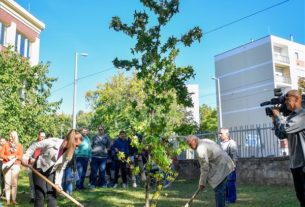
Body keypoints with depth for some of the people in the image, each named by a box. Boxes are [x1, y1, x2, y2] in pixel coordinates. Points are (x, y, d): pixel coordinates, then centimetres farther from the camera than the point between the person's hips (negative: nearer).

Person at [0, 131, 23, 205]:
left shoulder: (19, 145, 9)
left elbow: (21, 156, 2)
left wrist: (14, 157, -15)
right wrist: (8, 157, -14)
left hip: (16, 165, 0)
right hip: (7, 165, 0)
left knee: (14, 183, -3)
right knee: (7, 183, -4)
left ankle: (14, 199, 1)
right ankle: (8, 200, -1)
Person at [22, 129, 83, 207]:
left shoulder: (69, 153, -14)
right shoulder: (52, 142, -29)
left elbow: (61, 168, -7)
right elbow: (35, 146, -16)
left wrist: (58, 182, -13)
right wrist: (26, 157, -12)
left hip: (51, 172, 4)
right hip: (39, 169, -4)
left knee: (52, 195, 0)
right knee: (40, 195, -5)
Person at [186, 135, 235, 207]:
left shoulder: (200, 149, -18)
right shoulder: (205, 141, 13)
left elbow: (205, 167, -19)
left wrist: (202, 183, -13)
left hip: (221, 168, -11)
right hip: (225, 165, 11)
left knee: (218, 190, -8)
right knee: (221, 190, 16)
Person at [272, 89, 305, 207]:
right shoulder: (291, 117, 15)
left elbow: (285, 128, -22)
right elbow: (281, 135, 18)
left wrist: (277, 115, -6)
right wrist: (275, 119, 9)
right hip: (295, 163, 9)